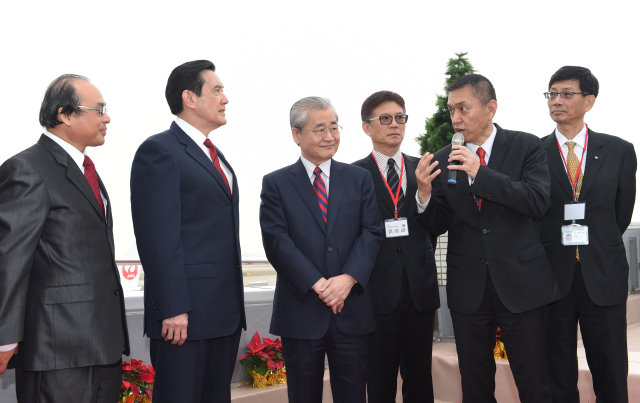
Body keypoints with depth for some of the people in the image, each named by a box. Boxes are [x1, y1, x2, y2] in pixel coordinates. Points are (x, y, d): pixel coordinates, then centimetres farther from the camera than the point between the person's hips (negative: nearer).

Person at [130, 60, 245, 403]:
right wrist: (173, 309, -20)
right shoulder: (158, 151, -8)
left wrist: (234, 304, 17)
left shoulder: (214, 156, 19)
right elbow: (159, 239, -16)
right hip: (184, 313, -8)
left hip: (225, 311, 8)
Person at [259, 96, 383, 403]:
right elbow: (276, 240, -7)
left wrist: (348, 278, -15)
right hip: (300, 310, -1)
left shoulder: (359, 179, 10)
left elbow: (371, 233, 1)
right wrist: (317, 284, -16)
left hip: (352, 309, 2)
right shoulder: (276, 184, 4)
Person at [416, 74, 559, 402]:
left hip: (521, 282, -2)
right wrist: (425, 192, -16)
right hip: (468, 286, 3)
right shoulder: (443, 160, 5)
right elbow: (439, 225, 5)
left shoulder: (526, 146, -3)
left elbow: (539, 202, -16)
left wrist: (480, 173, -22)